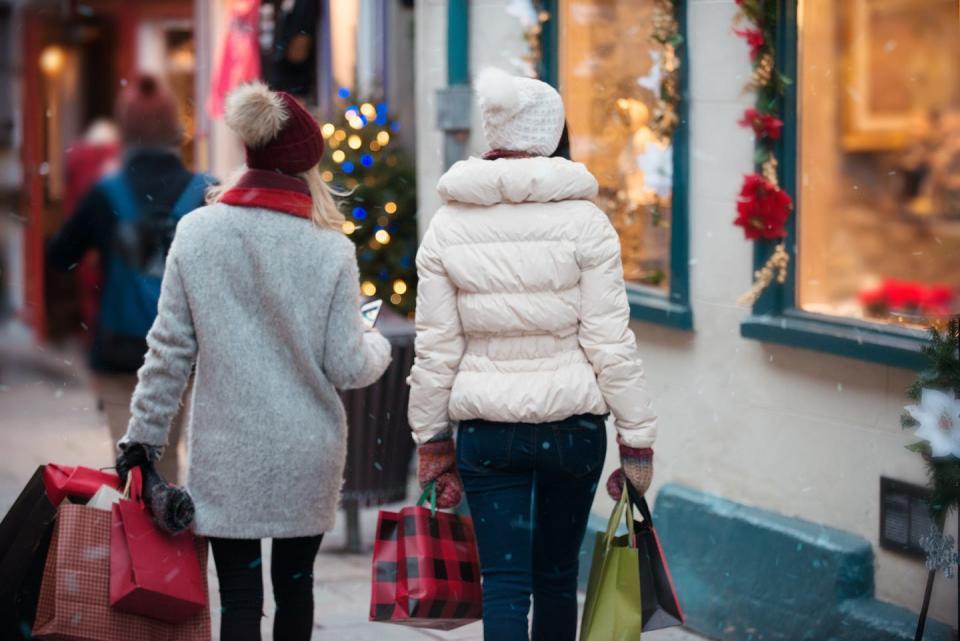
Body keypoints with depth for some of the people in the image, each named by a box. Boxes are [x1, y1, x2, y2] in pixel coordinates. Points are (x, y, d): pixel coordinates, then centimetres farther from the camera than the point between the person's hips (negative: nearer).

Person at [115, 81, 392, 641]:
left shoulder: (196, 233, -5)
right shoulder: (331, 250, -8)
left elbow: (171, 348, -3)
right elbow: (347, 367, -5)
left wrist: (145, 434, 6)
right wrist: (378, 347, 17)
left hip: (226, 457, 0)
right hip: (307, 454, 0)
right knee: (295, 585, 17)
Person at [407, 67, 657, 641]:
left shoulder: (448, 227, -1)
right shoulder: (584, 222, -7)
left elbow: (436, 349, 1)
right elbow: (610, 343, -7)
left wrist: (432, 442, 11)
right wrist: (638, 441, -1)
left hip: (486, 429, 1)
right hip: (573, 428, 0)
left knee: (504, 583, 1)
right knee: (557, 575, 16)